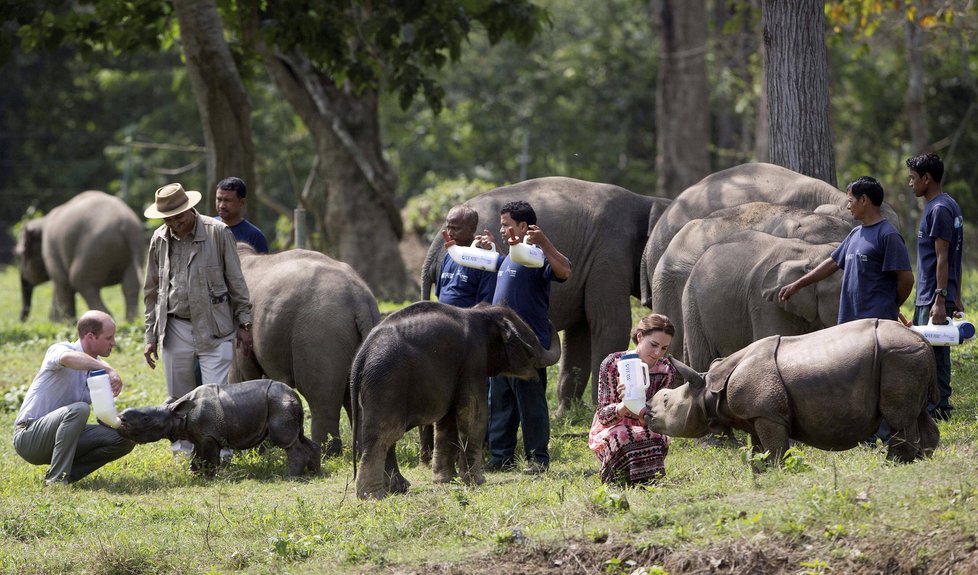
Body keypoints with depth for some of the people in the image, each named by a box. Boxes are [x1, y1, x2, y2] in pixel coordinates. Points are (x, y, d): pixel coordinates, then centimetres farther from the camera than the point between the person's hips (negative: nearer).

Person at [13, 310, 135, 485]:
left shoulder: (98, 365, 8)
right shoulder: (59, 349, -15)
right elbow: (67, 358, -42)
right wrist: (109, 370, -46)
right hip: (29, 436, -7)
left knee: (125, 440, -9)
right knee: (78, 409, -35)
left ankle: (68, 473, -6)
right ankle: (56, 478, -30)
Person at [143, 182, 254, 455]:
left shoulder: (218, 233, -5)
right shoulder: (159, 240, 6)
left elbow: (236, 282, 1)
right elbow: (152, 291, 15)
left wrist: (244, 323, 0)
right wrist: (151, 336, 13)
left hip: (214, 329, -4)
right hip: (175, 328, 4)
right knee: (179, 399, 7)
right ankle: (184, 451, 16)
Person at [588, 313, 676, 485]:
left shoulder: (666, 370, -5)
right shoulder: (612, 364, -13)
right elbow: (604, 416, -16)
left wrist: (640, 412, -38)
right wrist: (622, 407, -40)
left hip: (644, 431, 2)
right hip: (609, 431, -2)